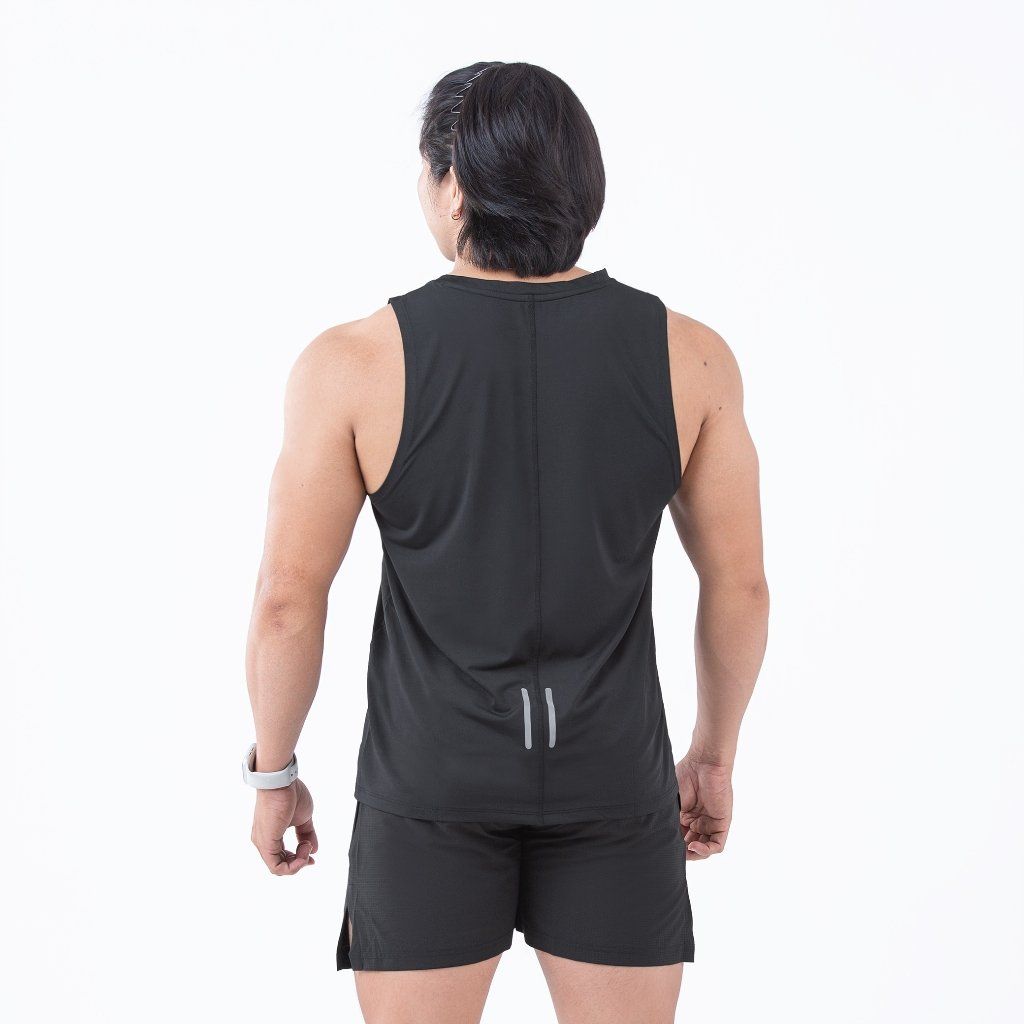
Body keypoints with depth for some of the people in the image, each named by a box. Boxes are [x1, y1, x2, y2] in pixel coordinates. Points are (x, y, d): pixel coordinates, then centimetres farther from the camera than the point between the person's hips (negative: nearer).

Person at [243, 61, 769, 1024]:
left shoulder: (355, 363, -13)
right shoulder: (688, 356, -7)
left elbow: (287, 600, -9)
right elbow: (739, 585, -1)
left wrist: (273, 773, 6)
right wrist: (715, 756, 13)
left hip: (434, 775, -1)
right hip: (615, 780, 2)